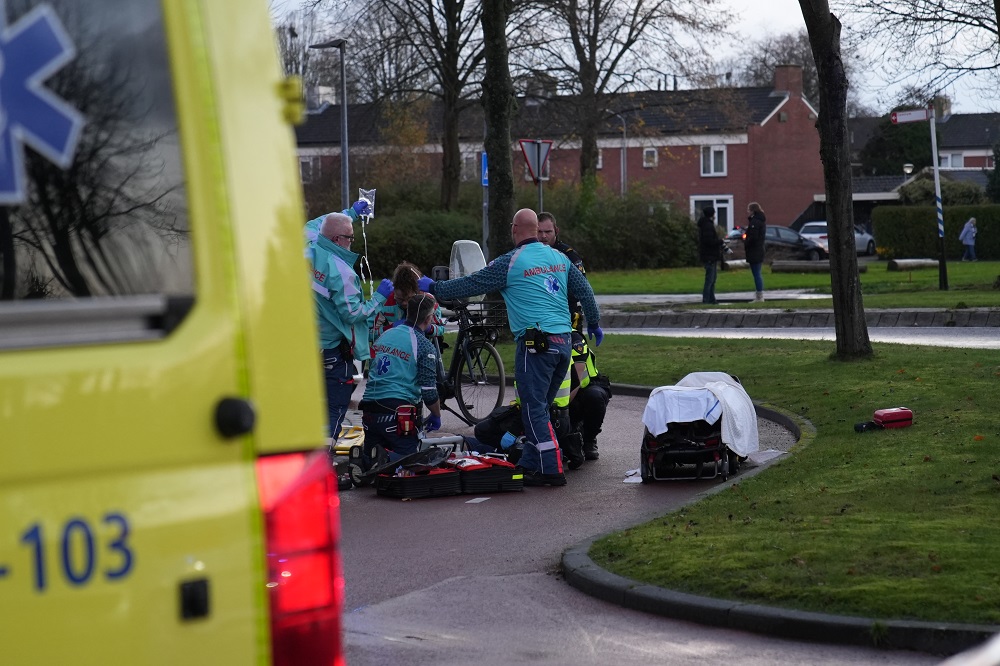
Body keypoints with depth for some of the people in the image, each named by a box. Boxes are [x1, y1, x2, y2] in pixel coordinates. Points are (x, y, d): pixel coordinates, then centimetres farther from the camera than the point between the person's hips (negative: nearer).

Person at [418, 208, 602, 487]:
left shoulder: (509, 263, -5)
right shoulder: (558, 257, 12)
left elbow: (470, 285, 1)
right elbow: (584, 290, 18)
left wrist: (433, 288, 15)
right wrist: (594, 324, 34)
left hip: (535, 343, -7)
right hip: (563, 342, 7)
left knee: (534, 408, -5)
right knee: (540, 405, 14)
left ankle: (552, 469, -11)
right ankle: (529, 464, 16)